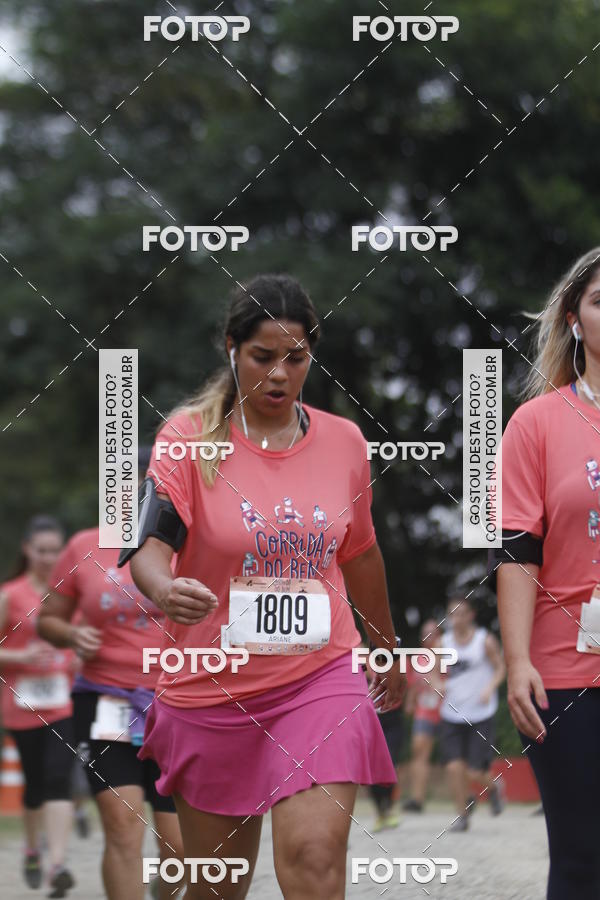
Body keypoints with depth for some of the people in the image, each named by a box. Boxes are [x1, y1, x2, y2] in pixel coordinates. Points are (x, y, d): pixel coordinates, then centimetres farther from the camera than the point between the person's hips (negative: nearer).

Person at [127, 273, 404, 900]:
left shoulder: (344, 441, 5)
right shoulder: (189, 436, -5)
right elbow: (150, 545, -17)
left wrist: (388, 650, 31)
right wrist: (163, 589, -40)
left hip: (321, 679, 1)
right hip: (211, 687, -1)